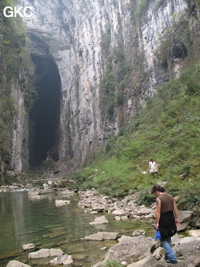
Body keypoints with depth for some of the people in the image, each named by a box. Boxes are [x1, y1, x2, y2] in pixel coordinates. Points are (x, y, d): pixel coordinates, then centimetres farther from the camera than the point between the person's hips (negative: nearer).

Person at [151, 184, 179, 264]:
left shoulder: (158, 198, -16)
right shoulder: (171, 196, 5)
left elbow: (158, 212, -19)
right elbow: (175, 208, 8)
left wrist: (157, 223, -15)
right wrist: (176, 218, 16)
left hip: (163, 220, -7)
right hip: (171, 218, 7)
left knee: (163, 240, 7)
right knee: (168, 237, 25)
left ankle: (172, 258, 2)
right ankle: (168, 255, 34)